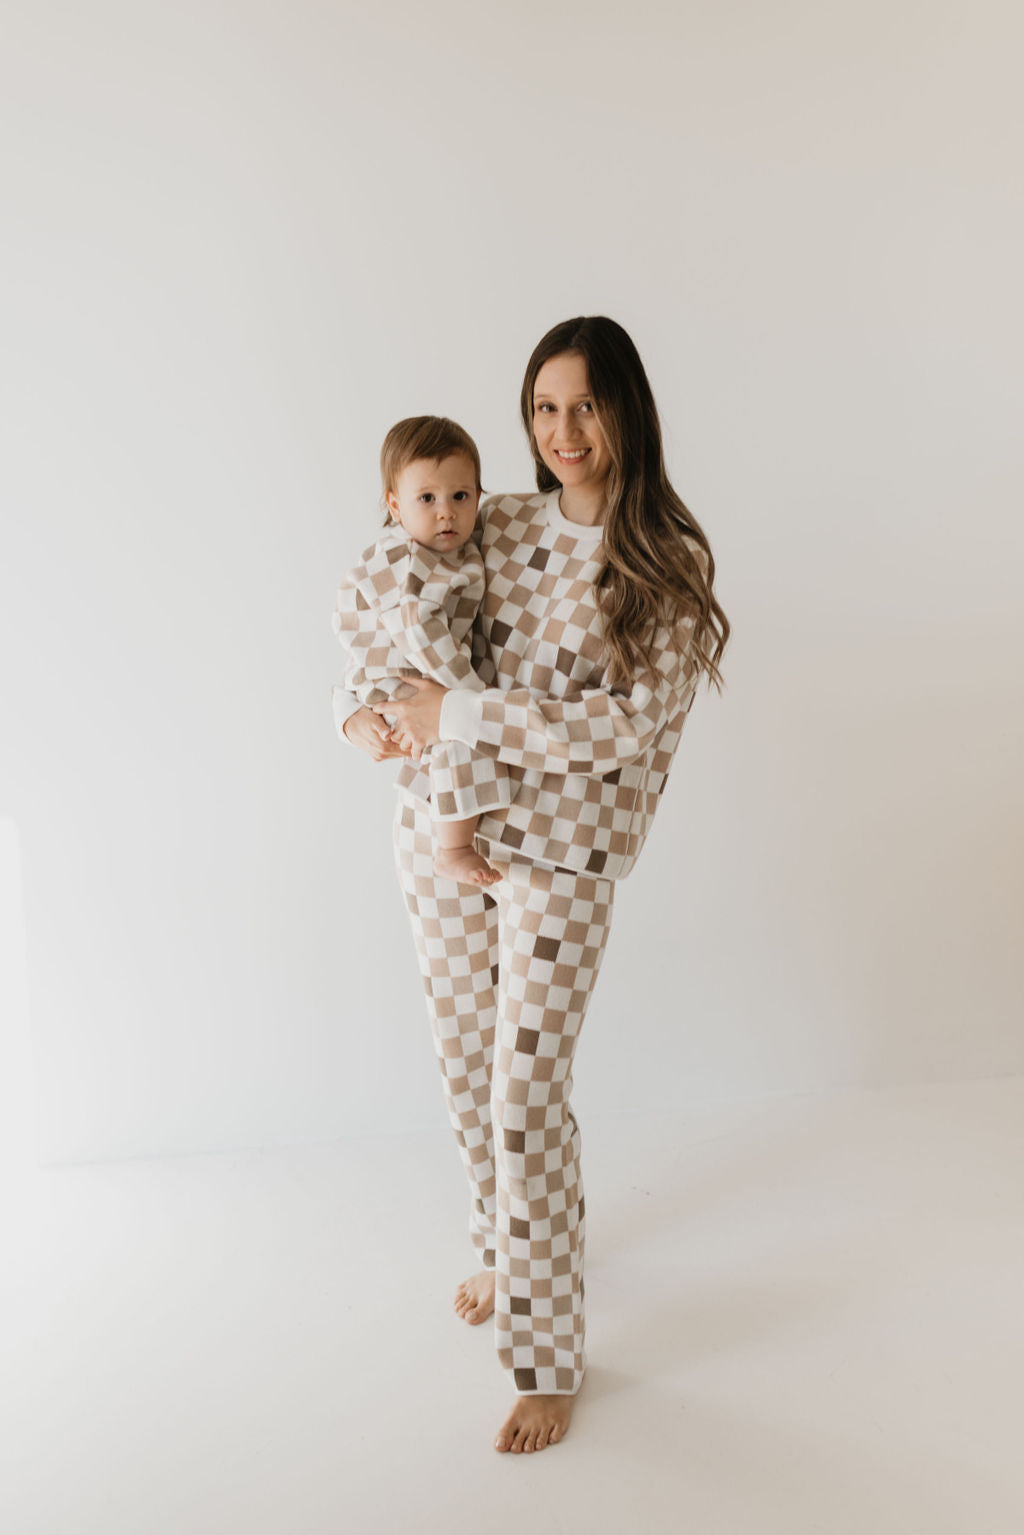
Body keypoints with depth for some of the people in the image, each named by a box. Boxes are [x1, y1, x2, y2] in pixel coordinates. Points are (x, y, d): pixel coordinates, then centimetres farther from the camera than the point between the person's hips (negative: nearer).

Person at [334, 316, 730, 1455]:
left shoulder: (670, 565, -8)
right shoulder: (495, 527, 3)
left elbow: (631, 725, -19)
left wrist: (458, 714, -22)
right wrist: (367, 712, -8)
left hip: (561, 855, -4)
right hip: (440, 827, 5)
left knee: (527, 1097, -3)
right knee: (468, 1070, 17)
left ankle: (547, 1357, 16)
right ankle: (505, 1250, 43)